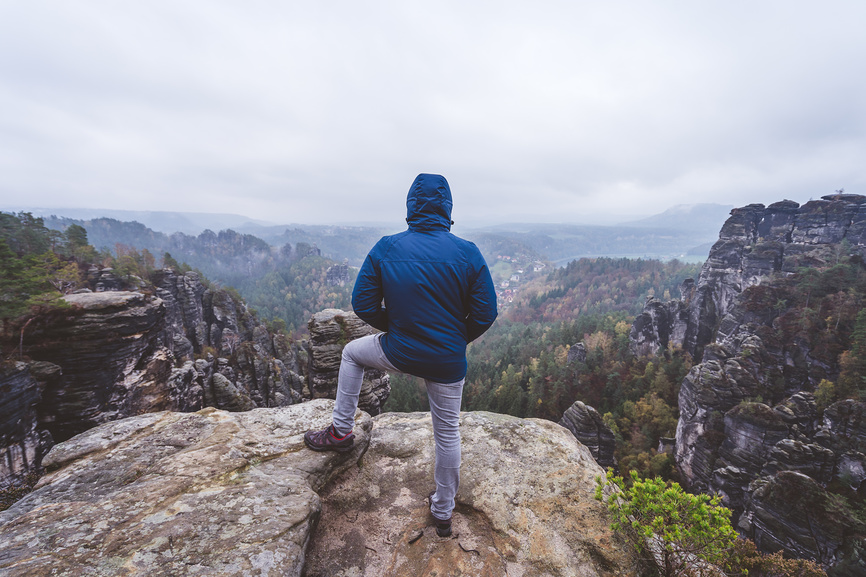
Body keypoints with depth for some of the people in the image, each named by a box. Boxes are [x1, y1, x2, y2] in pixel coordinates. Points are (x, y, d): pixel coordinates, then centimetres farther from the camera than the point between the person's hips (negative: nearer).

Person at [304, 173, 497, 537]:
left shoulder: (385, 249, -9)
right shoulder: (468, 254, -10)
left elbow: (363, 304, -5)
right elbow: (485, 313, -8)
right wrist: (457, 340, 9)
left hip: (398, 354, 0)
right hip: (448, 363, 1)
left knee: (352, 352, 28)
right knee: (447, 433, 20)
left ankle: (341, 431, 32)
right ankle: (443, 513, 39)